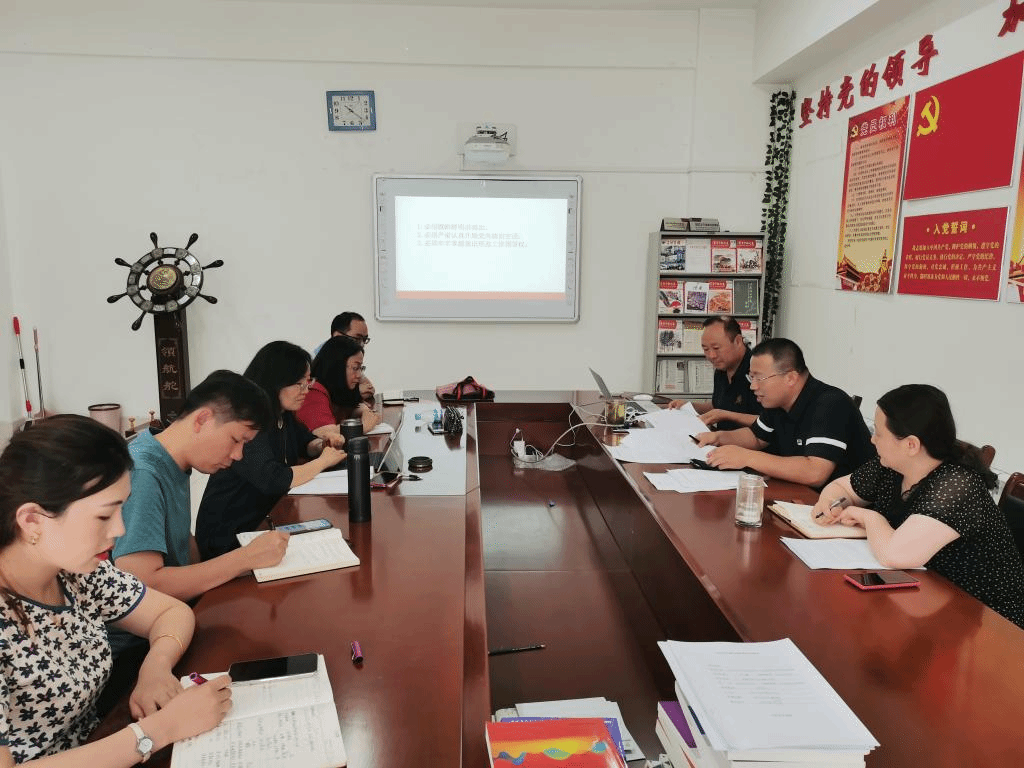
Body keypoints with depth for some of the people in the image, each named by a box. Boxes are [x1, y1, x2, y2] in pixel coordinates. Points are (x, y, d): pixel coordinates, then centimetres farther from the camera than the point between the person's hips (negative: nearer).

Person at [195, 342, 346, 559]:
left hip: (264, 521, 8)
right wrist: (323, 461, -20)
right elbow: (273, 480, -34)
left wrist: (323, 444, -1)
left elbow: (306, 441, 23)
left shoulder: (283, 416, 3)